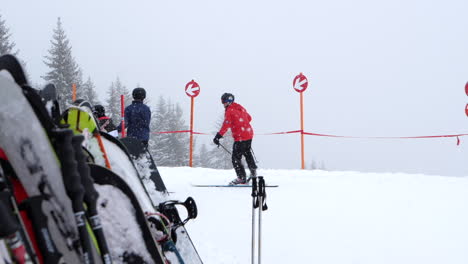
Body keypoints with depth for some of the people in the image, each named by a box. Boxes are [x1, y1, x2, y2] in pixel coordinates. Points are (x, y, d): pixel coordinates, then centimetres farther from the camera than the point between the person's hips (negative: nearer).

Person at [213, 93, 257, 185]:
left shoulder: (229, 111, -10)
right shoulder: (240, 108, 13)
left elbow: (226, 125, -20)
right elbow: (249, 118, 26)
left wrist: (218, 136, -22)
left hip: (240, 137, -9)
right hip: (249, 134, 9)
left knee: (236, 157, -5)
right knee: (247, 153, 29)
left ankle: (241, 178, -9)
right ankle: (253, 172, 41)